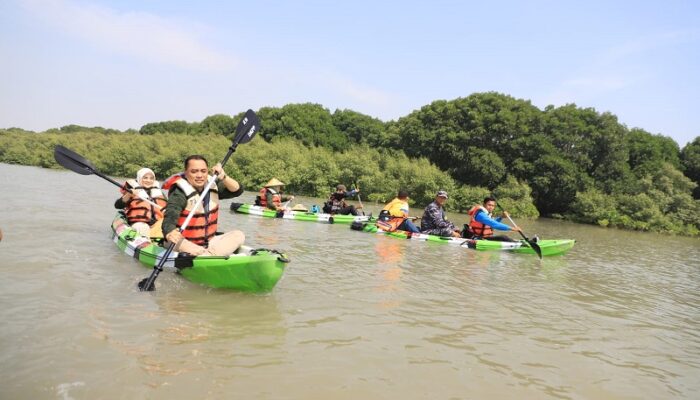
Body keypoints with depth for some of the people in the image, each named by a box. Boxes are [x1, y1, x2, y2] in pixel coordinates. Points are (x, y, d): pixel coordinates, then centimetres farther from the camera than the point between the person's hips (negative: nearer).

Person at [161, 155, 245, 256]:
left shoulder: (212, 186, 3)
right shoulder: (179, 194, -15)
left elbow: (237, 190, -5)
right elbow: (169, 217, -31)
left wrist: (224, 177, -24)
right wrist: (169, 233, -55)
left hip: (209, 243, 5)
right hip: (187, 245, -5)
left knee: (239, 235, -15)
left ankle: (206, 256, -33)